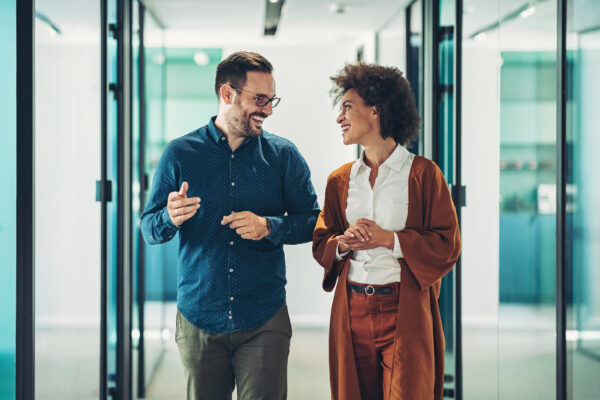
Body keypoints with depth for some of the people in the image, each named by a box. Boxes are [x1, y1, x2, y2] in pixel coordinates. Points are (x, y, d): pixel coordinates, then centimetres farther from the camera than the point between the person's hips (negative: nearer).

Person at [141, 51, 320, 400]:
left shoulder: (284, 155, 4)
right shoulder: (180, 154, 2)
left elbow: (313, 221, 5)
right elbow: (149, 228, 4)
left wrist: (268, 226, -14)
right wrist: (171, 218, -19)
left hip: (264, 321, 0)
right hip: (198, 318, 0)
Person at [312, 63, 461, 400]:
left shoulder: (423, 174, -1)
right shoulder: (340, 180, 12)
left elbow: (448, 245, -4)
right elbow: (320, 243, 16)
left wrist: (389, 239, -13)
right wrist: (344, 243, -7)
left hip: (405, 313, -4)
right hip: (351, 313, 4)